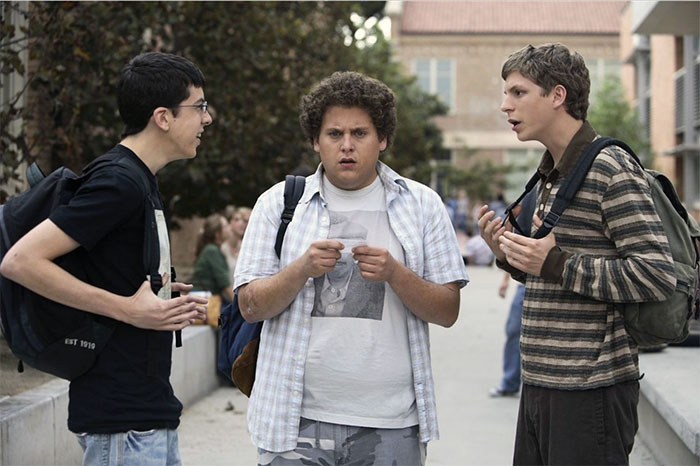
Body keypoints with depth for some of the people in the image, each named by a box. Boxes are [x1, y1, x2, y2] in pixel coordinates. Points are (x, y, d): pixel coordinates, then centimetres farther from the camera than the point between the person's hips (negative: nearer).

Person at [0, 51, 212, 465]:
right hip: (122, 418, -10)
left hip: (150, 410, 10)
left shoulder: (139, 182, 14)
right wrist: (128, 309, -20)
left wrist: (169, 304, 10)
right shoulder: (119, 183, -16)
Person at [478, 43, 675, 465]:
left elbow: (658, 276, -19)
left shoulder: (610, 169, -12)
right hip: (540, 384, 9)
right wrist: (510, 255, 5)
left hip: (591, 392, -9)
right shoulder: (550, 176, 17)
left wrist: (557, 264, -20)